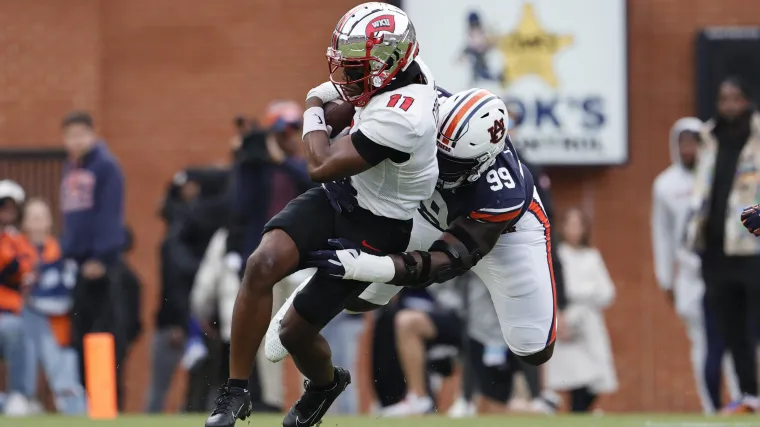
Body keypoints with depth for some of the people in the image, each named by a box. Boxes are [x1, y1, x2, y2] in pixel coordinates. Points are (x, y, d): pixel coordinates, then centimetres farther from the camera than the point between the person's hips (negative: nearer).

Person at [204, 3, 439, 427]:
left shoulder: (399, 118, -32)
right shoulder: (409, 73, -6)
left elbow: (322, 166, -23)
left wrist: (314, 109, -8)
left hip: (370, 228, -7)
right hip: (333, 199, 7)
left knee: (297, 331, -1)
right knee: (263, 264, -20)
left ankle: (325, 382, 38)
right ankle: (236, 392, -12)